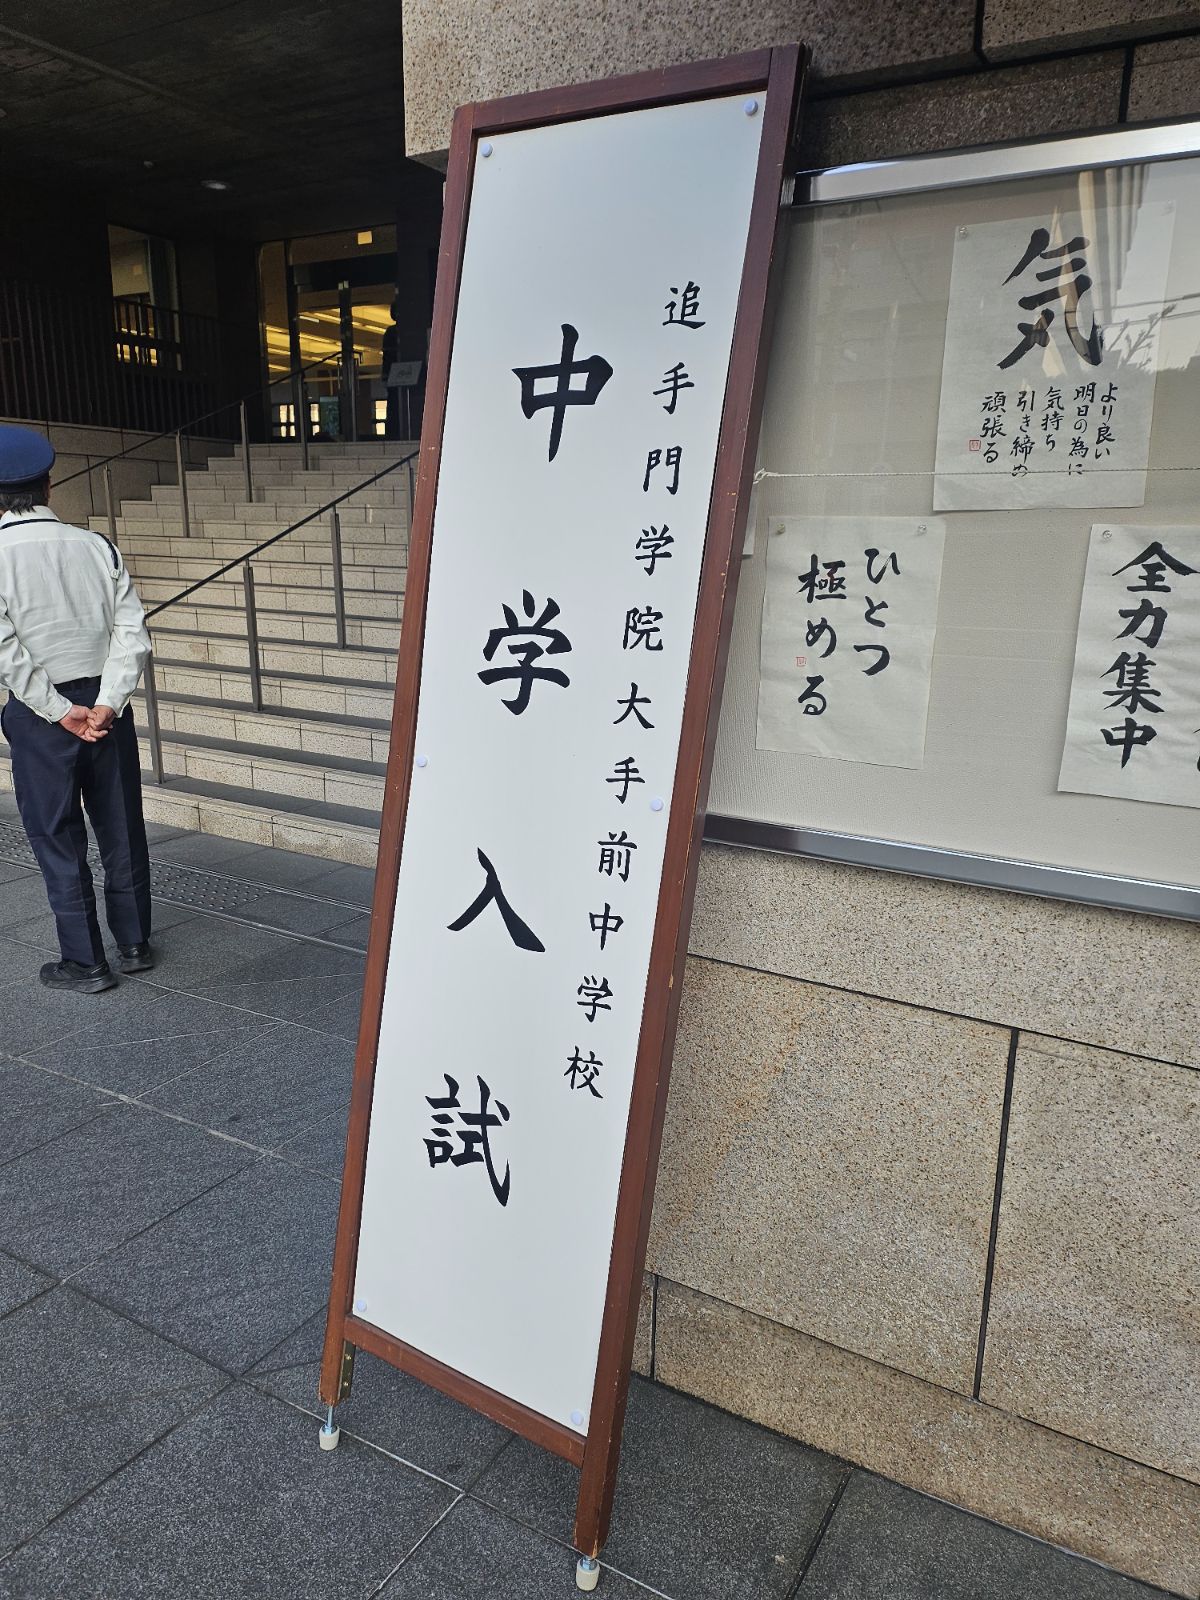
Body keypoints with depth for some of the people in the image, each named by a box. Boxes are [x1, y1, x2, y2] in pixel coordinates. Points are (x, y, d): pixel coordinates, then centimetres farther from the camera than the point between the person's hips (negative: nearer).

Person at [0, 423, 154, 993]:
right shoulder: (96, 546, -1)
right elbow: (132, 631, -9)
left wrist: (59, 711, -12)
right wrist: (106, 703, -12)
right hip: (105, 704, 3)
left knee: (58, 840, 8)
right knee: (121, 829, 14)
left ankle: (85, 963, 17)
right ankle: (135, 945, 26)